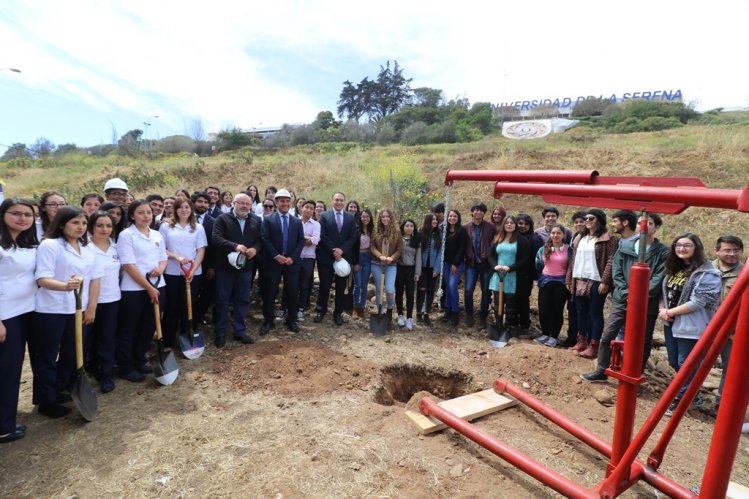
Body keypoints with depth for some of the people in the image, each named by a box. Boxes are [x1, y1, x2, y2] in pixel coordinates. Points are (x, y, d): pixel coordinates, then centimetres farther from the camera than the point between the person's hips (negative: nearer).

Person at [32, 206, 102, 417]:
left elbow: (95, 278, 9)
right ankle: (46, 401, 21)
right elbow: (42, 279, -19)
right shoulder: (49, 245, -11)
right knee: (46, 358, 8)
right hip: (50, 312, -6)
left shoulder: (87, 248, 8)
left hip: (78, 311, 6)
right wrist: (66, 286, -38)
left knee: (73, 354, 15)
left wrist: (91, 307, 3)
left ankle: (59, 391, 34)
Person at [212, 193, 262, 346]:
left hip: (246, 267, 4)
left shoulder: (256, 221, 8)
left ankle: (240, 331, 24)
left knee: (242, 301, 11)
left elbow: (260, 240, 7)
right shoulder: (222, 218, -5)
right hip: (225, 266, -3)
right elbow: (216, 238, -16)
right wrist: (235, 246, -28)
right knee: (222, 300, 7)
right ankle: (220, 333, 19)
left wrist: (255, 249, -15)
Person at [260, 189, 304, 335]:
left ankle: (292, 320, 19)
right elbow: (265, 240, -6)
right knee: (270, 292, 4)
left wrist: (292, 257, -9)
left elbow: (301, 241, 4)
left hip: (292, 261, 2)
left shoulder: (297, 221, 11)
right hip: (273, 261, -2)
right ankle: (268, 320, 17)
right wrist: (276, 256, -15)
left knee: (292, 292, 6)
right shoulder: (268, 219, 2)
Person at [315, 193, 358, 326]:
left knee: (341, 288, 7)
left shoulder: (351, 217, 8)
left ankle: (338, 313, 18)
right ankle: (320, 311, 20)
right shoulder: (324, 215, 2)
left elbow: (353, 237, 1)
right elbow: (323, 236, -6)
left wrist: (341, 250, -12)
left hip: (344, 256, 2)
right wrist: (333, 251, -14)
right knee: (324, 286, 4)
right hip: (327, 256, -2)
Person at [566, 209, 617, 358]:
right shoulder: (580, 238, 16)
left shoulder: (607, 238, -5)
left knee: (595, 313, -1)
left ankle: (593, 345, 4)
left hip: (596, 282, -7)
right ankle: (582, 341, 21)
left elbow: (611, 261, -11)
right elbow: (574, 259, 17)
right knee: (581, 312, 12)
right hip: (579, 281, 7)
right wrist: (569, 278, 13)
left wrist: (605, 281, -18)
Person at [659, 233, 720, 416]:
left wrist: (672, 311, -15)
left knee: (686, 365, 4)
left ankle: (678, 401, 18)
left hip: (690, 327, -8)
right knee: (674, 363, 17)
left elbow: (698, 302, -20)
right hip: (671, 324, 8)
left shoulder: (706, 273, -13)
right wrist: (662, 310, -4)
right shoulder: (674, 269, 10)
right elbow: (665, 292, 14)